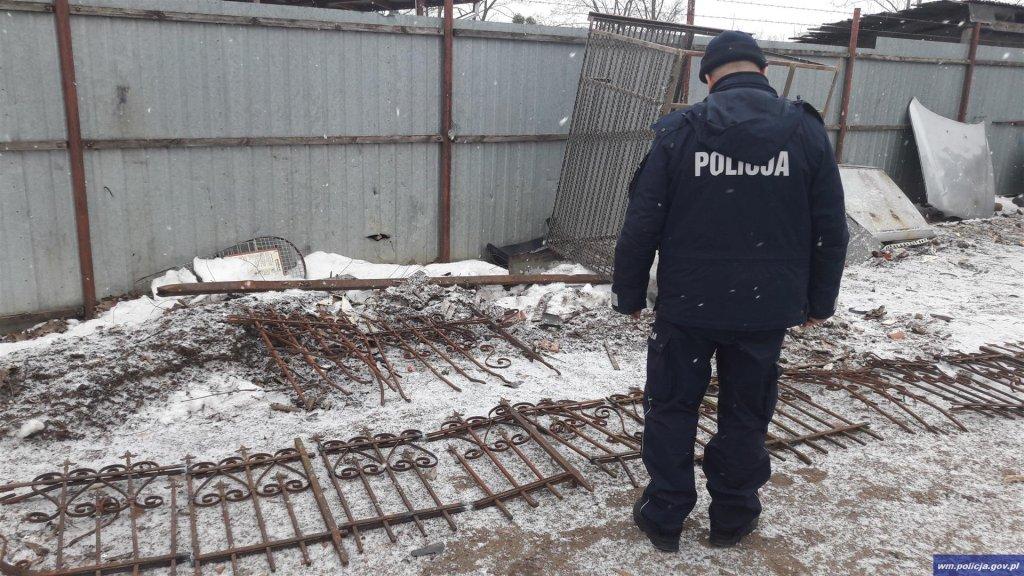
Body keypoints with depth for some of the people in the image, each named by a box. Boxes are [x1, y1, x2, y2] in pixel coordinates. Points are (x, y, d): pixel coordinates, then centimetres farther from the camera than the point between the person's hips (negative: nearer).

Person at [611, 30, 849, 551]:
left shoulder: (679, 131, -6)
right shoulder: (806, 130, -2)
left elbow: (641, 224, -6)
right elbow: (830, 230, 1)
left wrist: (629, 293, 5)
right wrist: (820, 301, 13)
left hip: (686, 305, -1)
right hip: (766, 308, 2)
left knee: (671, 408, 13)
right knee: (746, 413, 16)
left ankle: (663, 517, 23)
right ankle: (732, 518, 29)